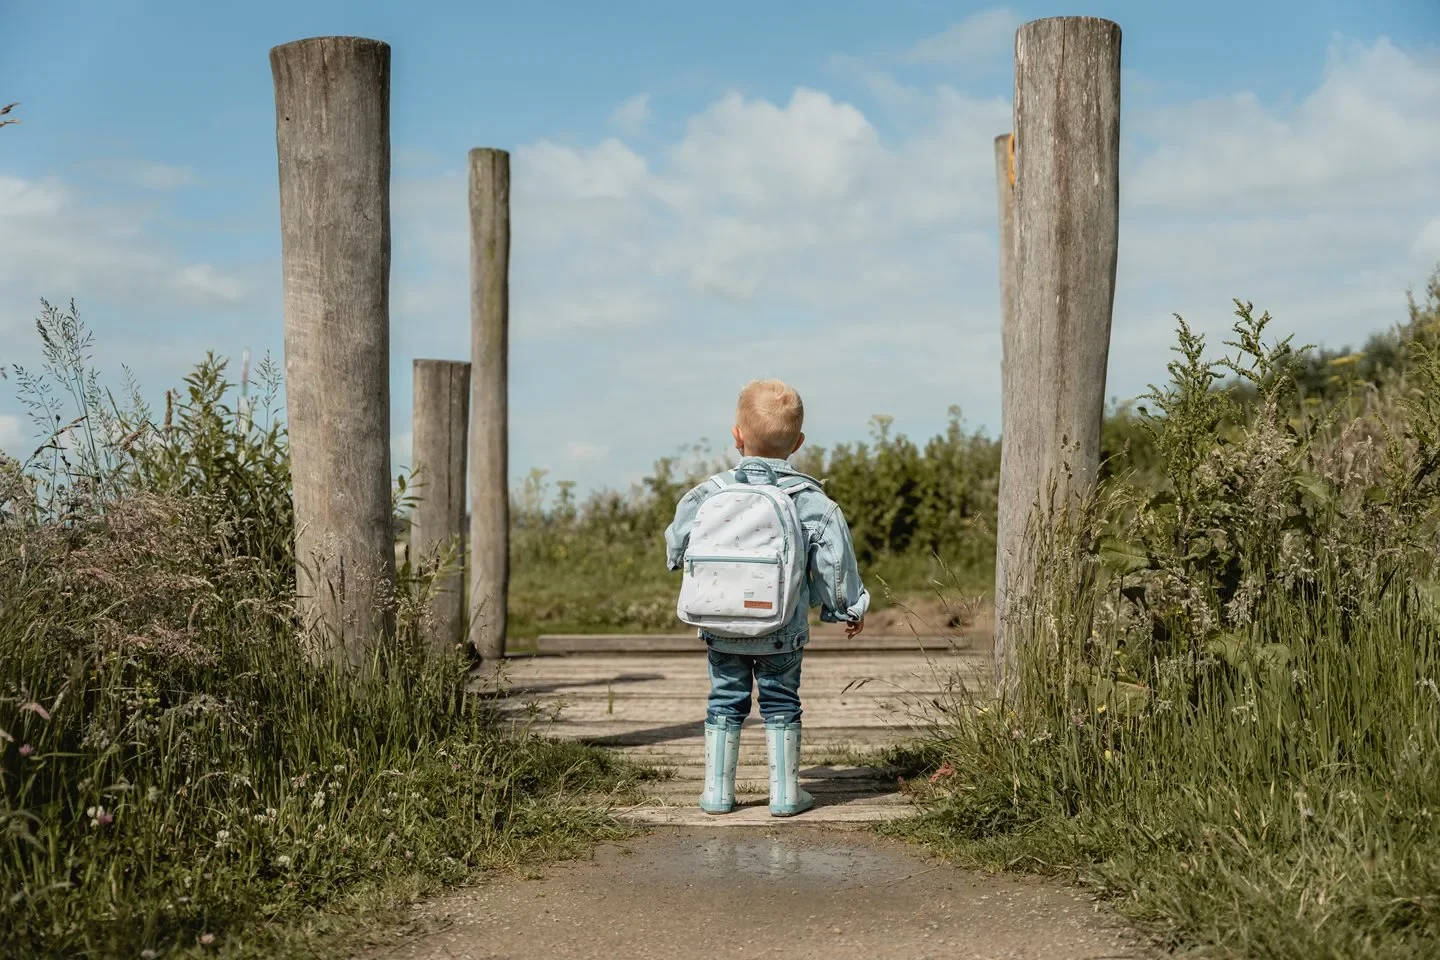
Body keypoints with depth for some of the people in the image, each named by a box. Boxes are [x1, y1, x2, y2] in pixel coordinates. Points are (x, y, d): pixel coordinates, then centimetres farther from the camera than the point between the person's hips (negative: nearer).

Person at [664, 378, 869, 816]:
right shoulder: (812, 501, -8)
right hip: (782, 633, -1)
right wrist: (850, 608, 10)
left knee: (724, 703, 13)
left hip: (720, 628, 1)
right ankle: (785, 793, 12)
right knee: (781, 705, 11)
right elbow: (835, 560, -4)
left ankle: (717, 792, 15)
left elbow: (677, 544, 5)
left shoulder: (709, 493, -4)